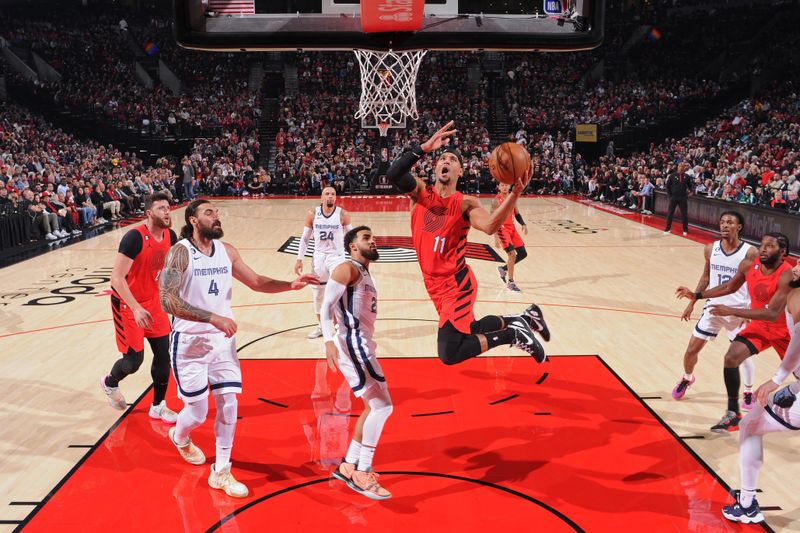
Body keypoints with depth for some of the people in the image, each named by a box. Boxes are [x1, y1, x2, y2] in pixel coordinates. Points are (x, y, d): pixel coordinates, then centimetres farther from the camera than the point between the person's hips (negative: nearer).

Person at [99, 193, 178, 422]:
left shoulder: (170, 237, -4)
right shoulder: (135, 237, -26)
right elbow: (116, 278, -27)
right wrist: (136, 309, -34)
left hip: (153, 301, 6)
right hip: (127, 304, -6)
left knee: (163, 354, 4)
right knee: (134, 359, 0)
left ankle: (158, 406, 20)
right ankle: (109, 382, 34)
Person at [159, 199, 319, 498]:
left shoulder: (226, 251, 3)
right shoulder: (180, 252, -15)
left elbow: (256, 283, 13)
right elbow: (168, 301, -24)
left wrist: (292, 285, -2)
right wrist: (214, 318, -32)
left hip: (222, 339, 5)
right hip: (190, 342, -5)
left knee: (228, 404, 2)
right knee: (197, 412, 5)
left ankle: (221, 472, 16)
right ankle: (179, 437, 41)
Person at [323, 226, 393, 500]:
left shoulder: (365, 275, 21)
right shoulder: (348, 269, -8)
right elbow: (327, 306, -16)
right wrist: (329, 341, -26)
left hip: (361, 346, 10)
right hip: (353, 345, -10)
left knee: (374, 408, 15)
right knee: (382, 406, -13)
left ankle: (348, 466, 22)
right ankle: (361, 475, -5)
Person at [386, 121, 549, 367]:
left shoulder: (466, 203, -11)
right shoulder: (420, 192, 0)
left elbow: (490, 226, -31)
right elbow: (393, 174, -21)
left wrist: (515, 193, -43)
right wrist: (424, 148, -30)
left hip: (456, 284, -6)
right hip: (435, 284, 6)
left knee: (449, 354, -12)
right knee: (471, 330, 22)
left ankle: (513, 334, 3)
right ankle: (523, 319, 40)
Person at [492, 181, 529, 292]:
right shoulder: (496, 200, -13)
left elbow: (517, 214, 15)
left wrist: (523, 224, -3)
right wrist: (496, 236, -24)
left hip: (512, 228, 8)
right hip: (502, 229, -7)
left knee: (523, 254, 7)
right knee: (512, 254, -18)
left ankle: (503, 268, 27)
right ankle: (510, 283, -7)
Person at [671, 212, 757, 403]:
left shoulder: (750, 252, -15)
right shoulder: (711, 249, -4)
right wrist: (692, 302, 10)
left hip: (738, 311, -3)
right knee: (692, 349, 6)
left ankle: (748, 391, 30)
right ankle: (687, 379, 35)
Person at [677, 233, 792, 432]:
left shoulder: (787, 276, -30)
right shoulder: (749, 265, -13)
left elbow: (772, 314, -36)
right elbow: (730, 287, 8)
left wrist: (731, 311, -39)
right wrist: (697, 295, 5)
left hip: (785, 330, -4)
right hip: (759, 326, 4)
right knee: (731, 358, -16)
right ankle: (733, 414, -5)